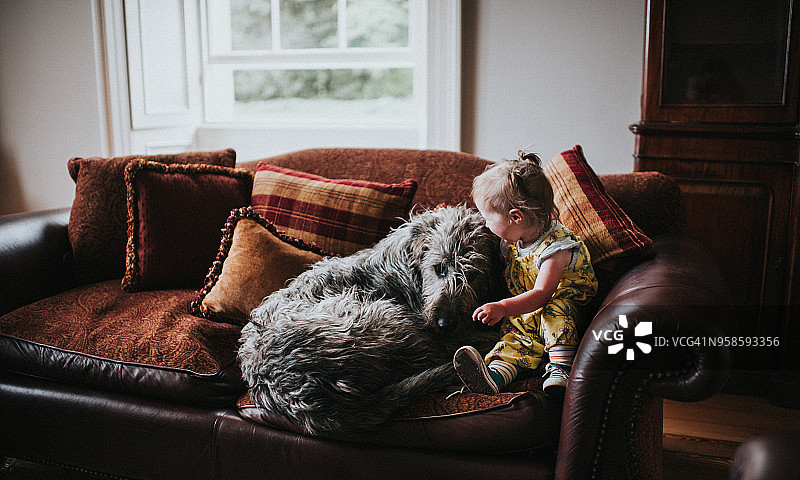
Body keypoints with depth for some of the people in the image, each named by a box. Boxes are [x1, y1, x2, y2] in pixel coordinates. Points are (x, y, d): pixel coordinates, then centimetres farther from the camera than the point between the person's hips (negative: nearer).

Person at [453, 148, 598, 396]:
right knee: (513, 339, -22)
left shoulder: (555, 247, -20)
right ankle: (493, 376, -48)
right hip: (523, 317, 5)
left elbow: (540, 294, -28)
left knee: (555, 310, -35)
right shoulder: (512, 238, 3)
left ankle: (560, 368, -33)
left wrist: (503, 307, -39)